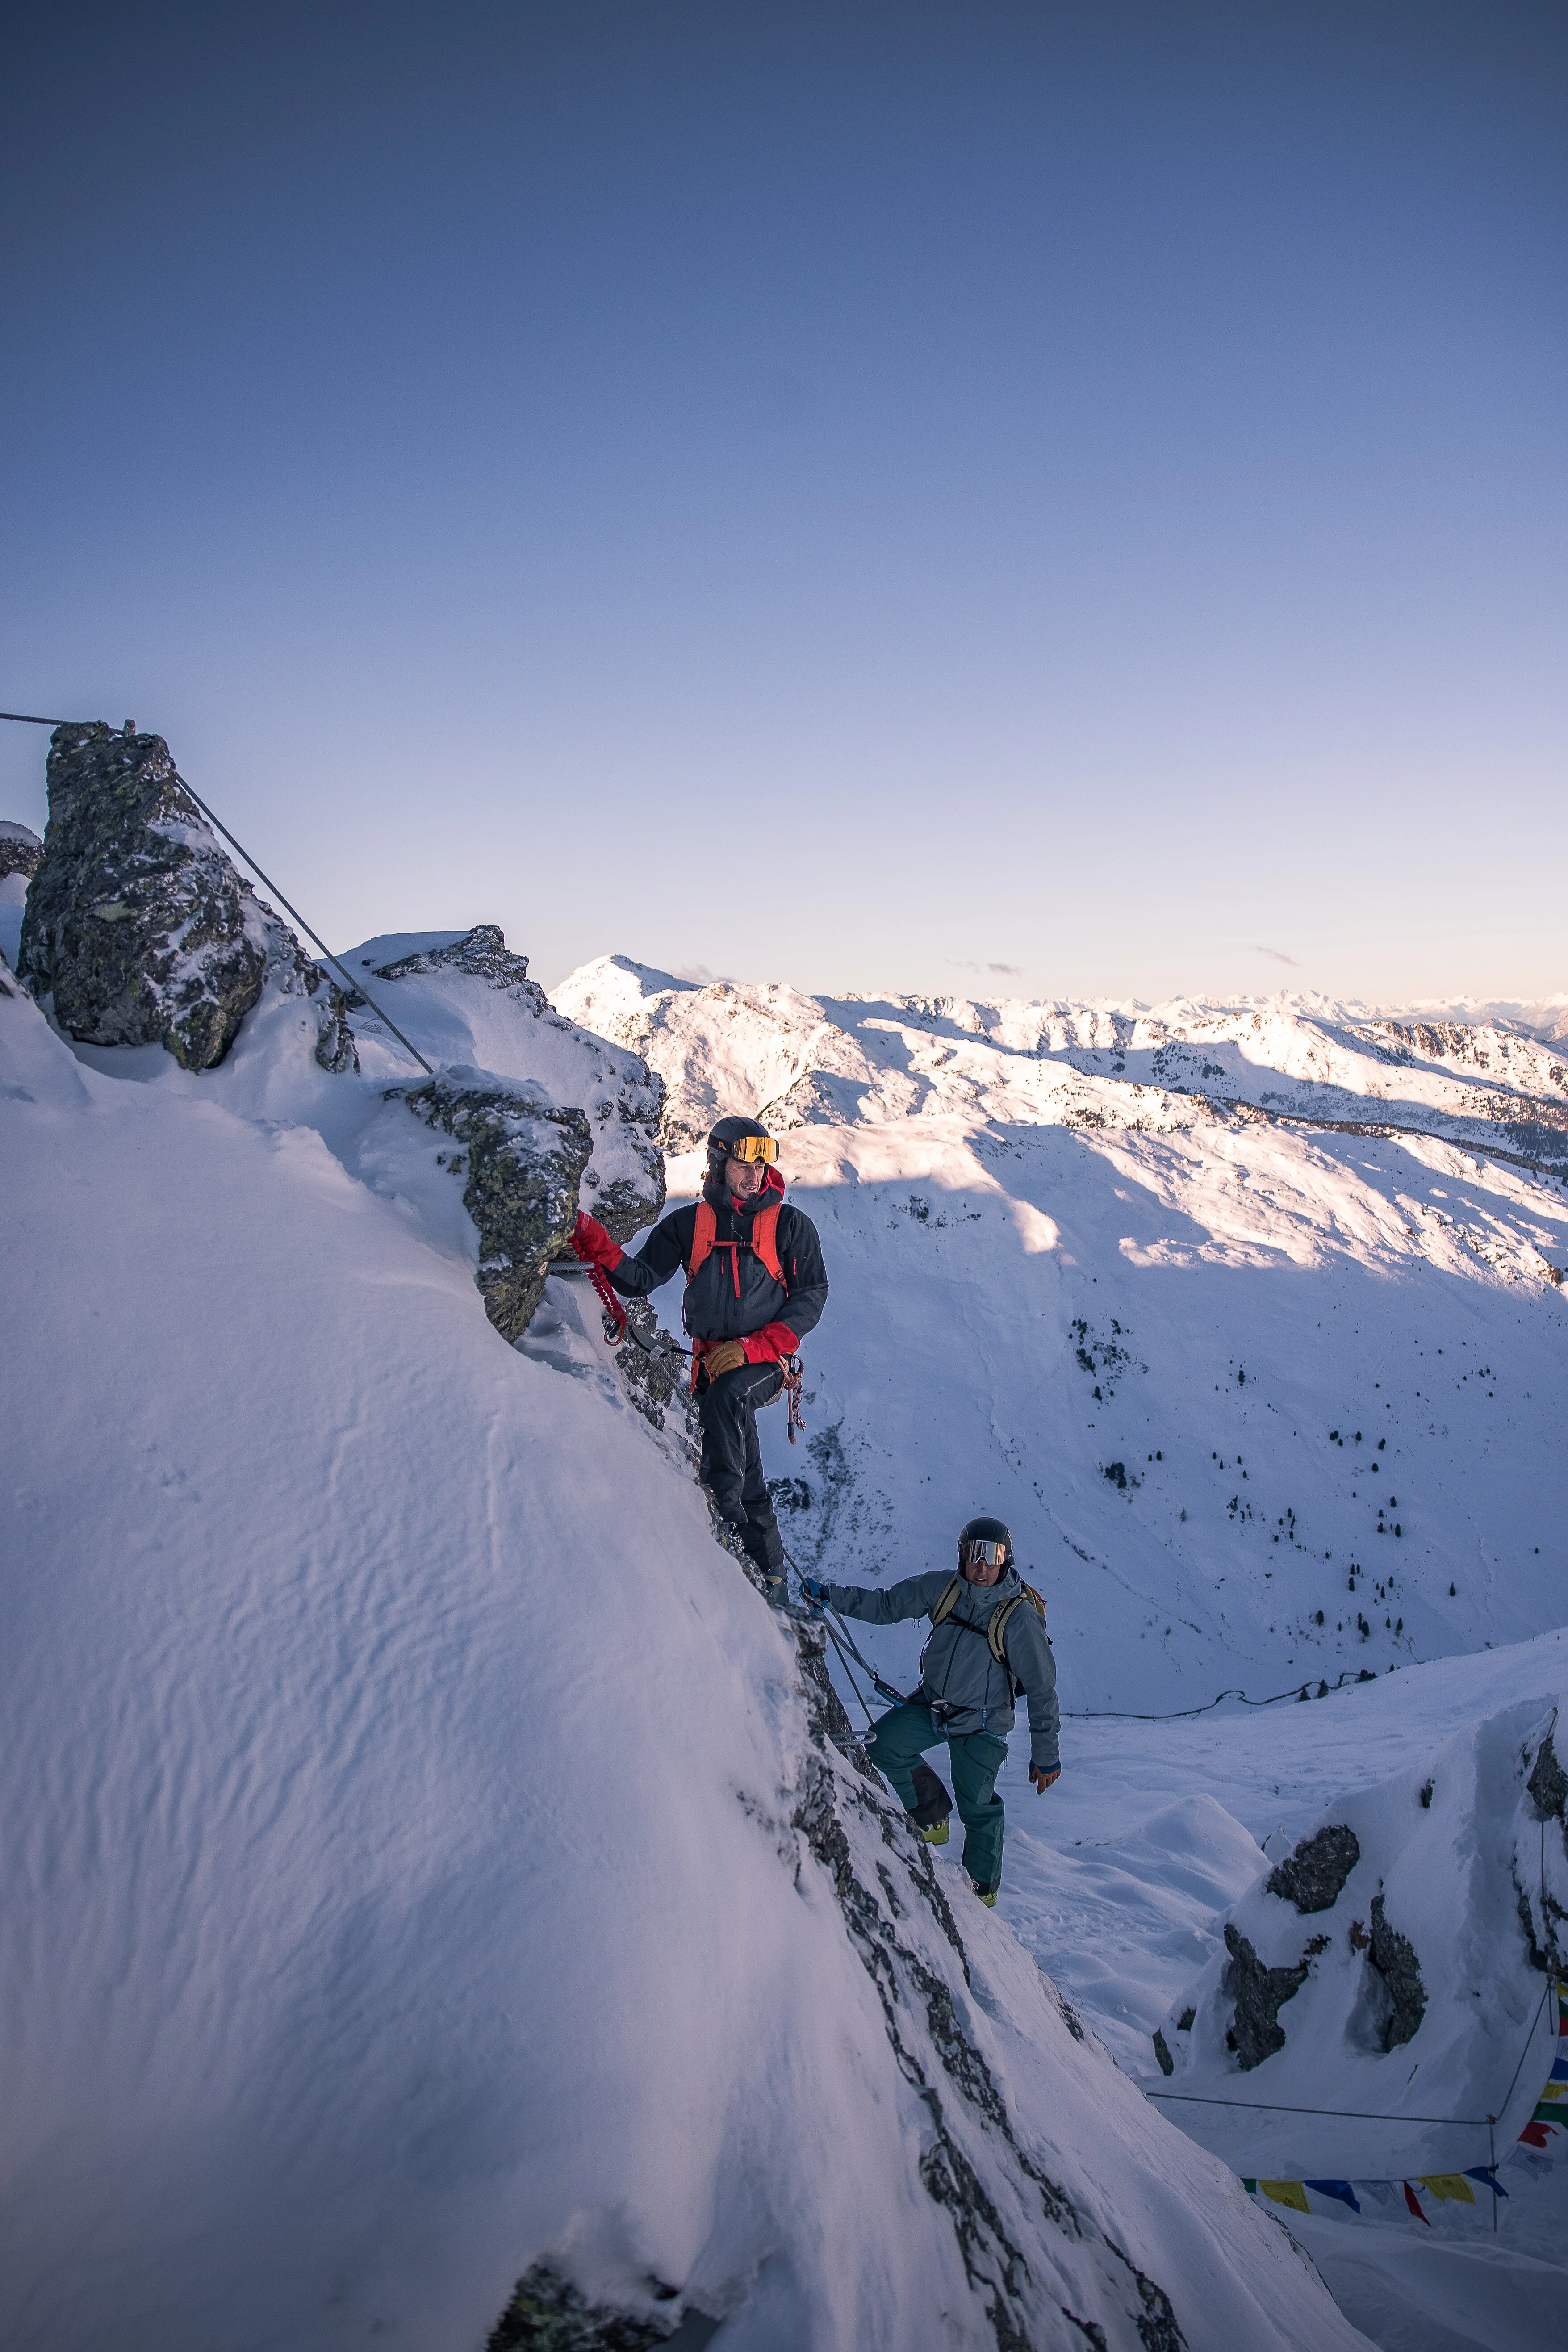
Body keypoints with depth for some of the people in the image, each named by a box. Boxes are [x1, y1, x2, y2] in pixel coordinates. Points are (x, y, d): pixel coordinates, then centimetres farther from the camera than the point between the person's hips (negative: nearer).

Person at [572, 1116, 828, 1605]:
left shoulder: (790, 1224, 0)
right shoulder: (688, 1223, 7)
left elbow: (811, 1298, -3)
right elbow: (642, 1278, 1)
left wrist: (752, 1347, -14)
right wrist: (596, 1245, -19)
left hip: (764, 1360, -3)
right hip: (712, 1360, 3)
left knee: (725, 1395, -35)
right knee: (747, 1478, 4)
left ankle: (724, 1510, -28)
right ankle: (771, 1575, 17)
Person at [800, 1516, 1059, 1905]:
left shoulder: (1020, 1617, -24)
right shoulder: (942, 1588, -13)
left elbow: (1042, 1689, -17)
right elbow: (887, 1603, -2)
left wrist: (1046, 1755, -13)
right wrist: (830, 1595, -11)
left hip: (980, 1723, -5)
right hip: (932, 1703, 5)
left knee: (977, 1807, 2)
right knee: (882, 1743, -2)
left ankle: (984, 1884, 30)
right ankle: (931, 1818, 19)